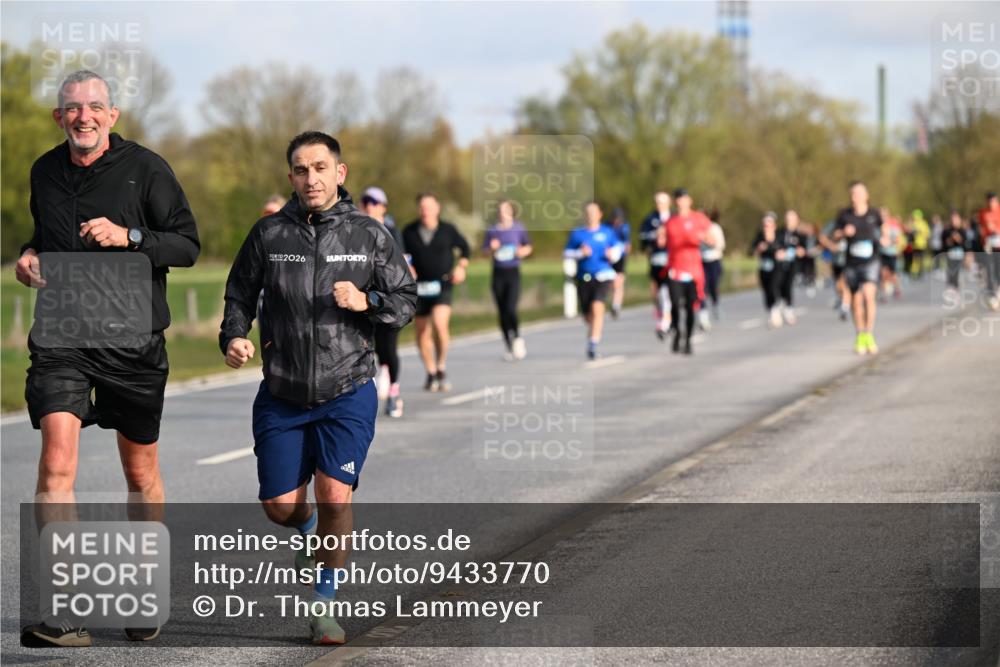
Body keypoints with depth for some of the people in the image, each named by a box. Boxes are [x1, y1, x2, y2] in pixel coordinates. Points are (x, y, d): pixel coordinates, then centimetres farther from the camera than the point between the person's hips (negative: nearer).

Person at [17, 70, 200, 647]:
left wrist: (129, 236, -19)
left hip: (133, 337, -1)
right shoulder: (45, 172, 9)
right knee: (58, 457, -17)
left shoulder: (145, 168, -4)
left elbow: (188, 244, -3)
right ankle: (59, 612, -21)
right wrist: (30, 254, 3)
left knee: (141, 470, 11)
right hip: (61, 336, 1)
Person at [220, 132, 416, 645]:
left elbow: (406, 302, 5)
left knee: (335, 496, -13)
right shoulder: (268, 234, 0)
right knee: (281, 506, 3)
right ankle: (313, 532, 41)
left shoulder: (369, 235, -1)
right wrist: (234, 336, -7)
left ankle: (325, 603, 5)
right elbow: (239, 292, 12)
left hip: (348, 394, -1)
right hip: (282, 396, 1)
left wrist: (366, 301, -15)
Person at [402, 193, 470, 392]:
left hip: (442, 286, -2)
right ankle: (431, 375, 23)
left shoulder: (448, 230, 0)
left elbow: (464, 247, 16)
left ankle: (441, 369, -8)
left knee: (440, 324, -24)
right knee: (422, 333, 6)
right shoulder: (409, 232, 2)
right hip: (419, 287, 2)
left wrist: (461, 267, 3)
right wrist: (406, 267, -7)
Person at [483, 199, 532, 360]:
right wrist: (492, 249, -11)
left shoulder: (518, 228, 3)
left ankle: (517, 338, 7)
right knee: (502, 312, 3)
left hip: (513, 272, -2)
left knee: (511, 309, -16)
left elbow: (528, 247, 12)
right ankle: (509, 347, 13)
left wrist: (523, 251, -8)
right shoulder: (492, 231, 6)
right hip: (498, 274, 2)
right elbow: (485, 251, 9)